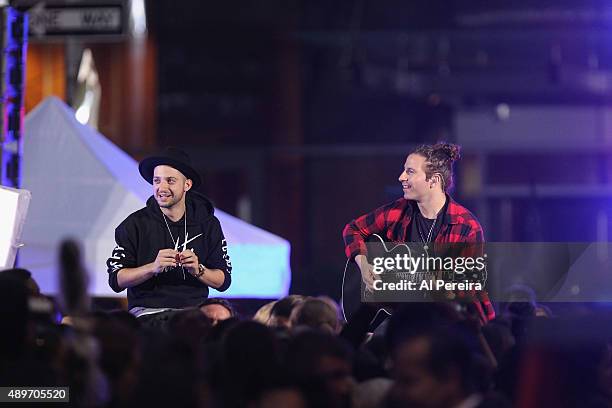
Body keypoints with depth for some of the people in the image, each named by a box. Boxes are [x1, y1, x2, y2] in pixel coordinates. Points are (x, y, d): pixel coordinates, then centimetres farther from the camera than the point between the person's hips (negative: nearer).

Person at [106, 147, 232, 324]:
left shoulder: (208, 225, 9)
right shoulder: (135, 224, 3)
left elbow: (223, 281, 8)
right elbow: (116, 280, -3)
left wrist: (198, 270, -12)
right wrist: (153, 267, -18)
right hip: (147, 311, -3)